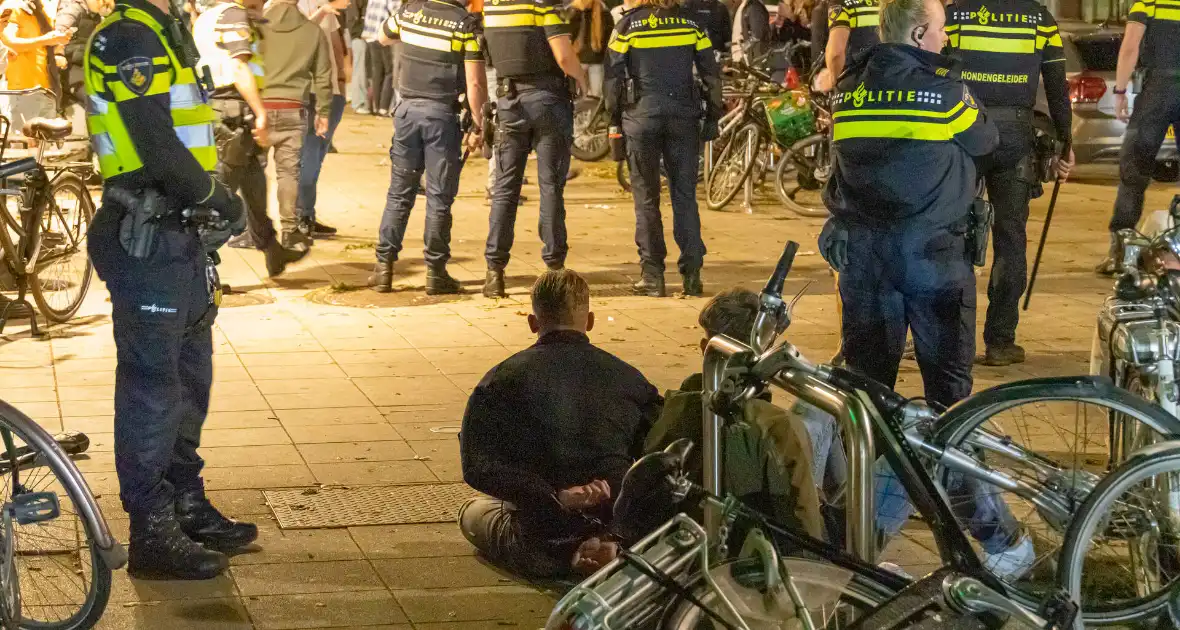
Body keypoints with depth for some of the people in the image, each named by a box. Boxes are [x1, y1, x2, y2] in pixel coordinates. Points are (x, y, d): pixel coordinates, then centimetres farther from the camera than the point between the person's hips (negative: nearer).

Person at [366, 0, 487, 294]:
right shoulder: (467, 24, -9)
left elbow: (384, 36, 24)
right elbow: (475, 83, -13)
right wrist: (477, 127, -5)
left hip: (408, 109, 3)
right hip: (443, 115, -3)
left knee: (399, 192, 12)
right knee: (439, 197, 4)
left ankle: (384, 265, 12)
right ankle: (435, 272, 7)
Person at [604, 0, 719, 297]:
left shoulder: (627, 26, -1)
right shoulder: (690, 25, 5)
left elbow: (613, 77, -1)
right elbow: (712, 74, 4)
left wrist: (615, 120, 7)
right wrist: (713, 116, 12)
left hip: (642, 114, -2)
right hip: (683, 115, 2)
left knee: (646, 197, 6)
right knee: (685, 195, 7)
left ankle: (652, 275, 4)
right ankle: (692, 274, 2)